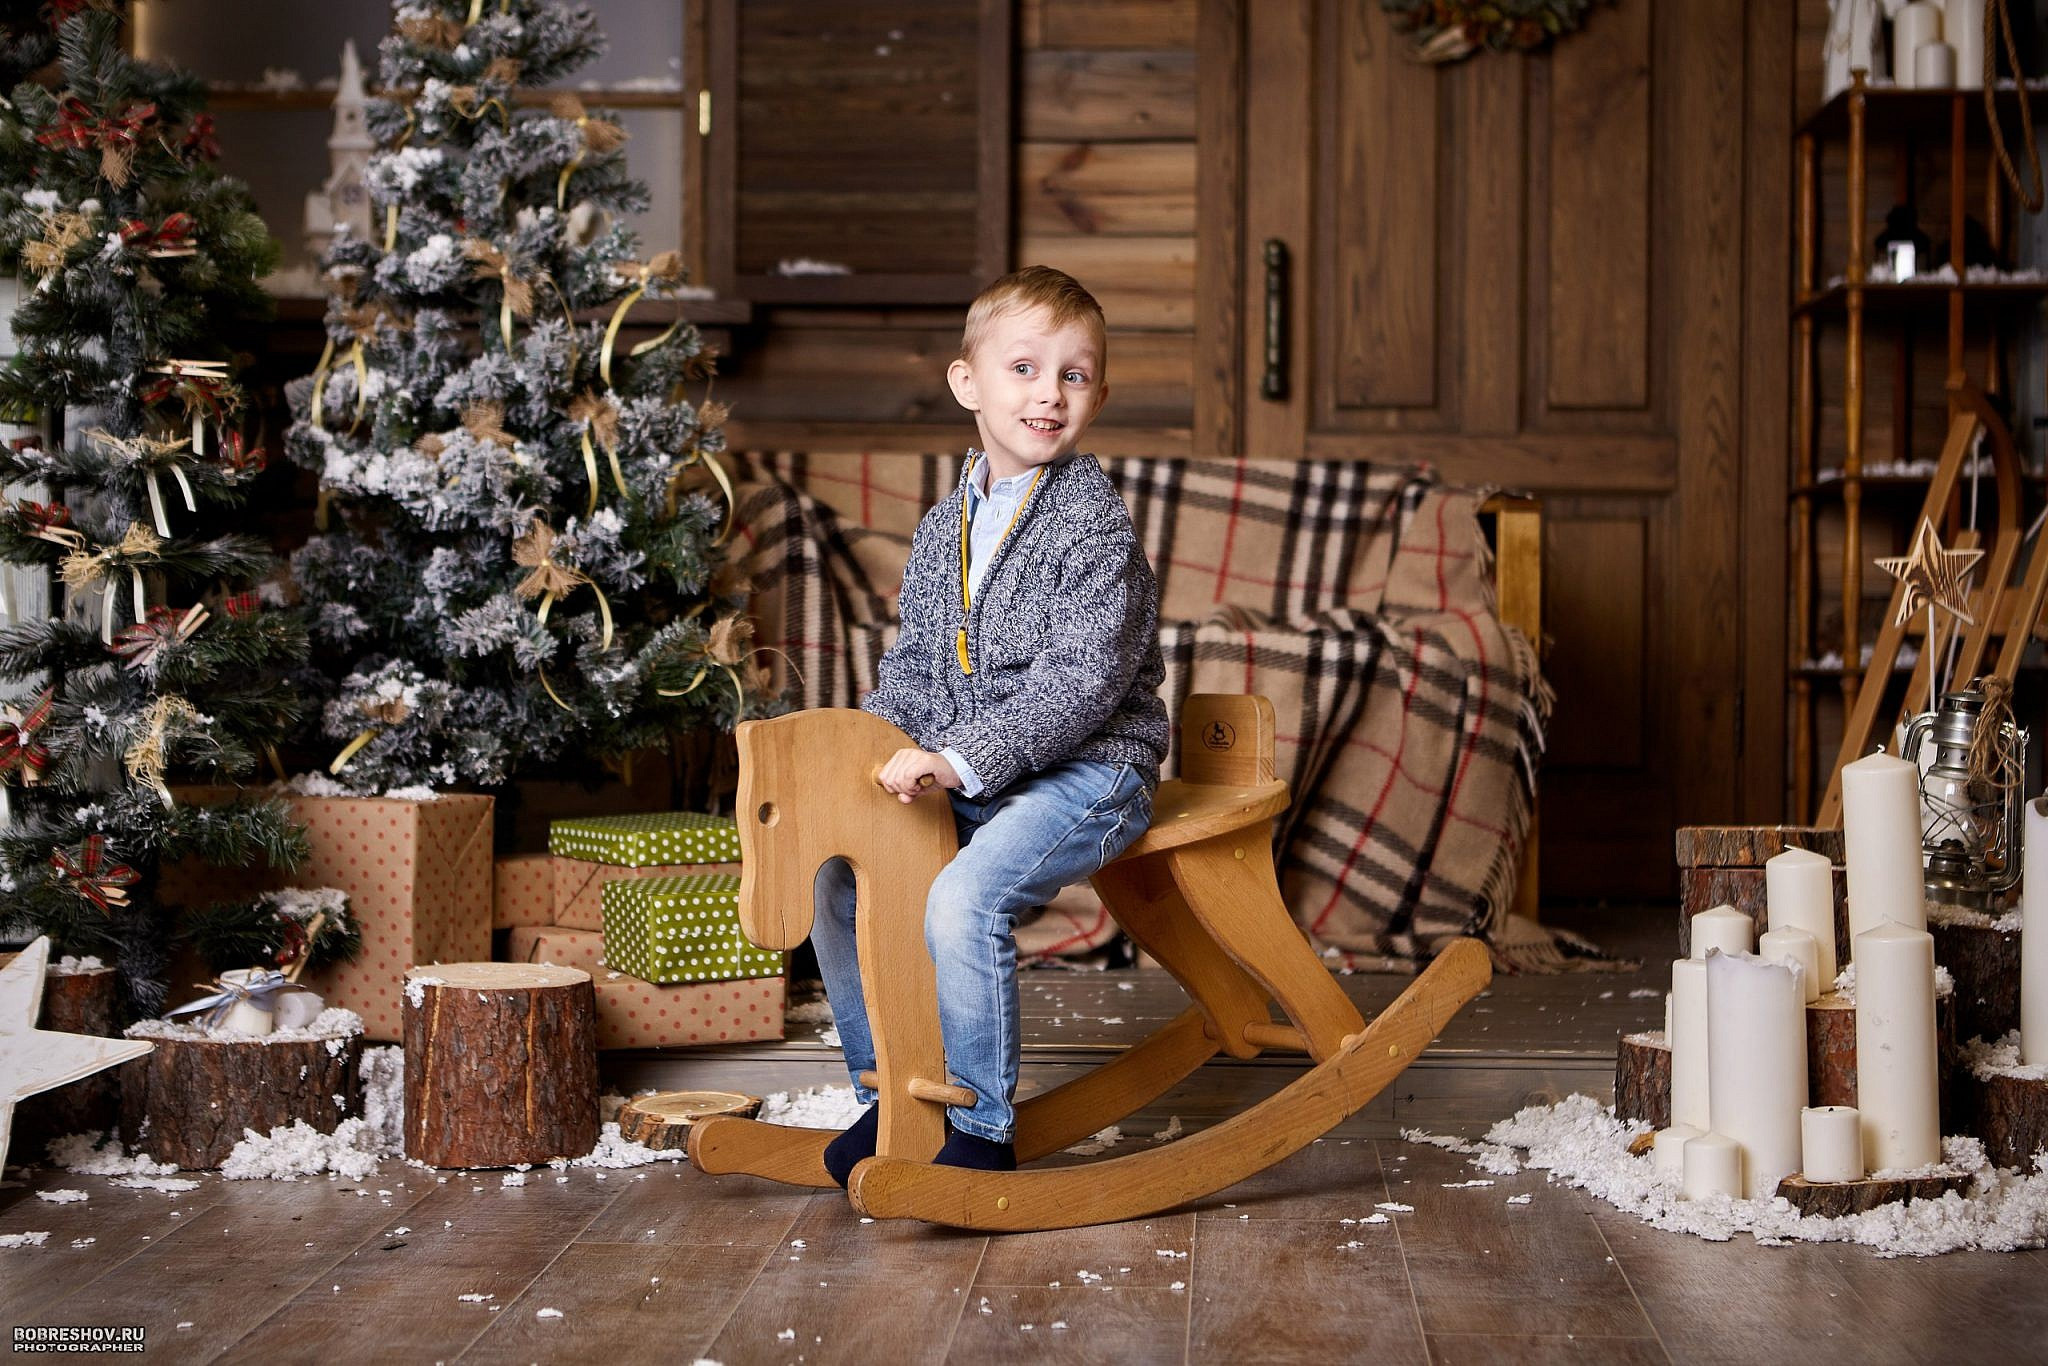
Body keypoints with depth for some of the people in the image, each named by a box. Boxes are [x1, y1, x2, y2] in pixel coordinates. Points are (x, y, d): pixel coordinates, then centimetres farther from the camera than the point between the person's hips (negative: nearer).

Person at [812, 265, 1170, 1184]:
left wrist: (962, 760, -28)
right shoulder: (943, 529, 9)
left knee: (963, 898, -28)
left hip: (1085, 772, -8)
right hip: (968, 783, 8)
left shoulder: (1095, 527, -14)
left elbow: (1081, 683, -22)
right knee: (838, 880, 2)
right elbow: (913, 662, 18)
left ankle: (983, 1132, -13)